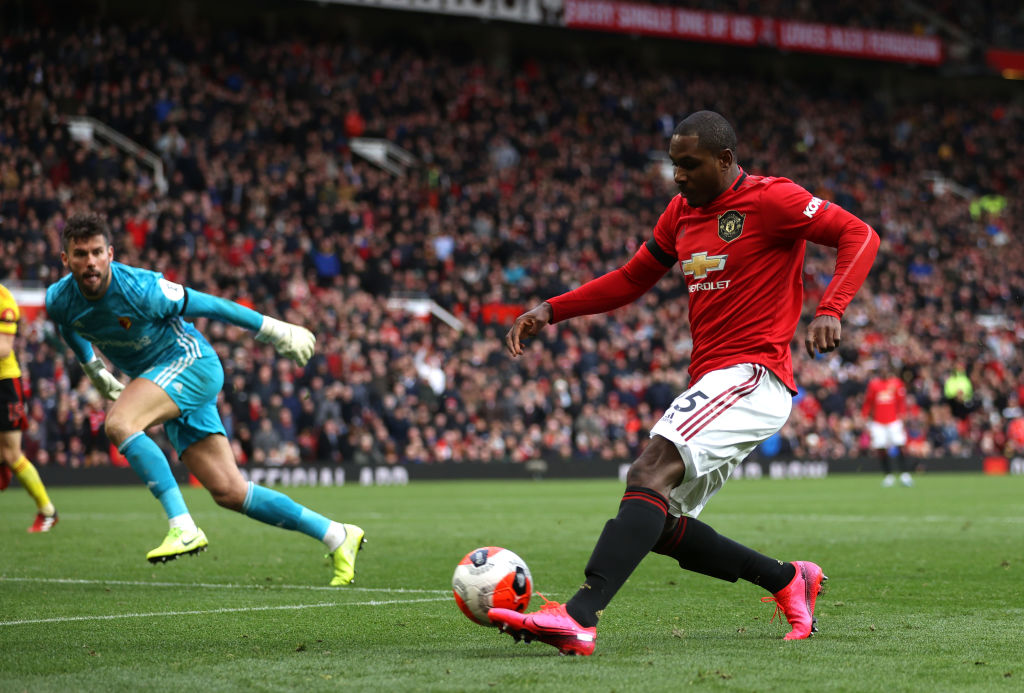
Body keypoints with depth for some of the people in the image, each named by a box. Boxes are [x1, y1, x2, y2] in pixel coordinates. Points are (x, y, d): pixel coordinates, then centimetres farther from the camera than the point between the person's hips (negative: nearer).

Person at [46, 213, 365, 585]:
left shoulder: (140, 289, -25)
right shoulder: (58, 301, -9)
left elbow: (207, 304, -14)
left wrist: (276, 331, -6)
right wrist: (95, 371, 26)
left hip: (190, 362, -7)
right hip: (161, 376, 7)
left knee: (118, 423, -31)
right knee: (229, 492, 0)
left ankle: (183, 527, -30)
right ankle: (337, 536, 9)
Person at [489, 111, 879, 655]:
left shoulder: (770, 200, -6)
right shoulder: (682, 212, 17)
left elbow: (860, 235, -8)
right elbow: (630, 281, 25)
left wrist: (829, 311, -24)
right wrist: (550, 310, 13)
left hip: (751, 375, -9)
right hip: (711, 381, 9)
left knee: (649, 474, -28)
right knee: (658, 526, 6)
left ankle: (579, 617, -41)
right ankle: (789, 581, 20)